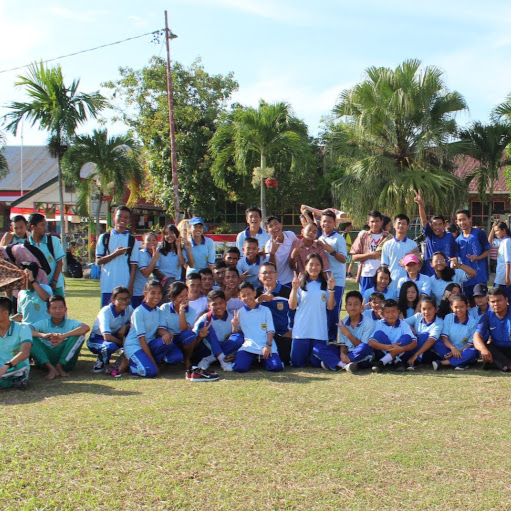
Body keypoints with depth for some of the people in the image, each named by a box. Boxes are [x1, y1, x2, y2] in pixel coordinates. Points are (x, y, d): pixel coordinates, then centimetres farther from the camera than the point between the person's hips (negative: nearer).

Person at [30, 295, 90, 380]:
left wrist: (63, 336, -32)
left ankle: (59, 366, -17)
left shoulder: (70, 323, 2)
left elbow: (86, 328, -20)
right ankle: (50, 368, -25)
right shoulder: (43, 323, 6)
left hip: (65, 360, -1)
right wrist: (43, 335, -33)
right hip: (46, 359, 1)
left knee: (80, 335, -18)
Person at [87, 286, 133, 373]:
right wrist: (122, 343, -24)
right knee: (110, 346, -40)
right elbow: (107, 337, -36)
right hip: (97, 339, -5)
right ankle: (101, 361, -5)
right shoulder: (105, 311, -28)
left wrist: (125, 326, -23)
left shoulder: (129, 309, -13)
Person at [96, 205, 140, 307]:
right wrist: (115, 254, -13)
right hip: (107, 286, 0)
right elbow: (98, 261, 2)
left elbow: (133, 266, 3)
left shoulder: (132, 240, 6)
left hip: (125, 287, 0)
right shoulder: (104, 237, 8)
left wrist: (130, 287, -5)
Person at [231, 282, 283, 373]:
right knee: (240, 368, -26)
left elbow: (270, 330, 7)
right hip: (248, 346, 0)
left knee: (276, 367, -23)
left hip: (266, 346, 0)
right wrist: (234, 326, -12)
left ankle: (264, 358, 9)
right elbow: (235, 333, 11)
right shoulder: (239, 313, 14)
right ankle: (252, 359, 7)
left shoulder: (265, 310, 12)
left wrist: (268, 345, -8)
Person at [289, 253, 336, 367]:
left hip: (320, 330, 1)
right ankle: (307, 355, 33)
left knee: (317, 363, 0)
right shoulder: (300, 283, 2)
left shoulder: (325, 284, 6)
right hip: (301, 329, -1)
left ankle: (312, 354, 33)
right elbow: (292, 306, -3)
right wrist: (294, 288, -16)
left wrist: (331, 289, -12)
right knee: (297, 363, 1)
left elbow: (330, 307, 0)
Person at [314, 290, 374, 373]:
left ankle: (332, 362, -26)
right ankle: (345, 365, -32)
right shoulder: (343, 323, 7)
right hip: (346, 355, 4)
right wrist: (342, 354, -17)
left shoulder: (369, 323, -6)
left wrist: (348, 334, -18)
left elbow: (363, 346, -10)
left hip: (361, 359, -4)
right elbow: (343, 344, 6)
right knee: (318, 348, -13)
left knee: (364, 348, -40)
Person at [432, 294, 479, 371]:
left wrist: (459, 351, -22)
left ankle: (442, 363, -31)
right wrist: (453, 348, -27)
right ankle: (460, 362, -31)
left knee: (473, 352, -35)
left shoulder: (473, 322, -5)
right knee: (436, 344, -25)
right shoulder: (448, 318, 1)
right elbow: (444, 337, -8)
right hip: (450, 350, 1)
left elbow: (471, 344, -7)